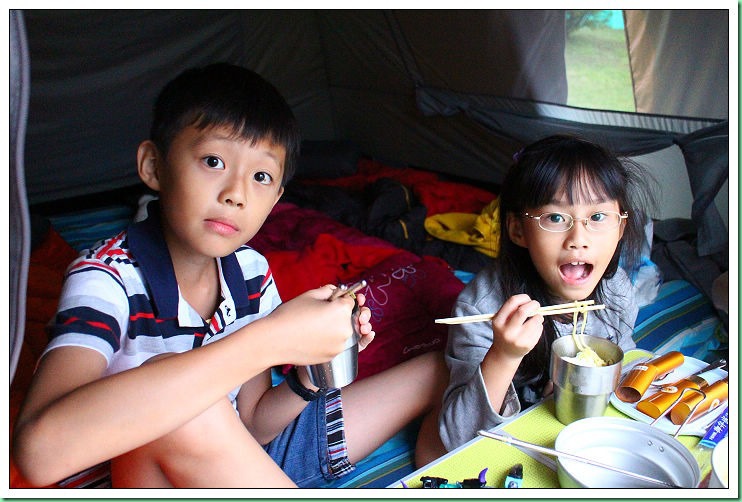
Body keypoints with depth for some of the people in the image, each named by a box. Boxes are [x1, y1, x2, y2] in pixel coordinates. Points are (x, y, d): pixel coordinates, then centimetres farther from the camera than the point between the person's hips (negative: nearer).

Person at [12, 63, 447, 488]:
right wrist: (268, 341, -44)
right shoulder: (108, 278, -25)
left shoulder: (252, 272, -8)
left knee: (439, 371, 0)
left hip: (254, 462, 5)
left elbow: (250, 425, 1)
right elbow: (40, 448, -45)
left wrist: (310, 377, -22)